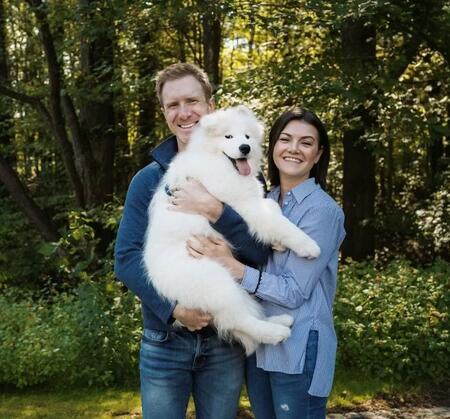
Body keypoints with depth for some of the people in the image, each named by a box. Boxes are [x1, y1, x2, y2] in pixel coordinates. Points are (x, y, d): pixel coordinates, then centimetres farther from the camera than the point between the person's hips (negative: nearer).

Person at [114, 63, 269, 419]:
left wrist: (217, 213, -24)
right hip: (165, 339, 0)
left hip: (226, 340, 1)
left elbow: (263, 252, -9)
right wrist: (172, 307, -21)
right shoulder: (148, 179, -1)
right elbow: (127, 258, -7)